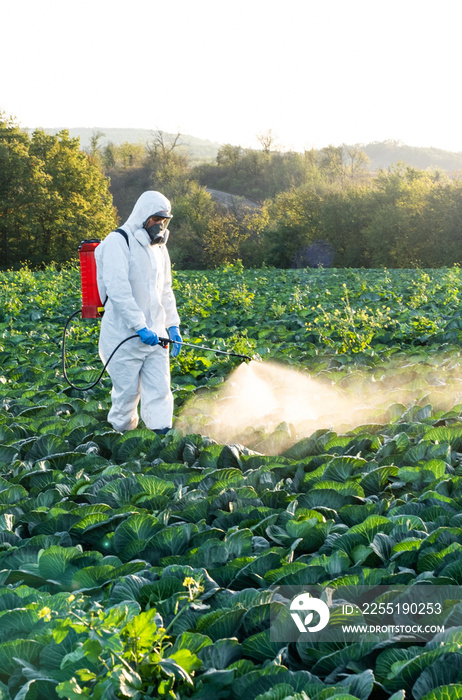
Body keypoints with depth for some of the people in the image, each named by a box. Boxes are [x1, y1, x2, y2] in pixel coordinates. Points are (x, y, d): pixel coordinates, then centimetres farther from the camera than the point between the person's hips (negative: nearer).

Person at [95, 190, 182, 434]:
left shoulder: (159, 248, 16)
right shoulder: (118, 242, -10)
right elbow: (117, 289, -19)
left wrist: (173, 325, 14)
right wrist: (140, 326, -22)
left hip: (154, 334, 7)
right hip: (124, 335, -7)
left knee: (159, 389, 0)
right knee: (127, 391, 0)